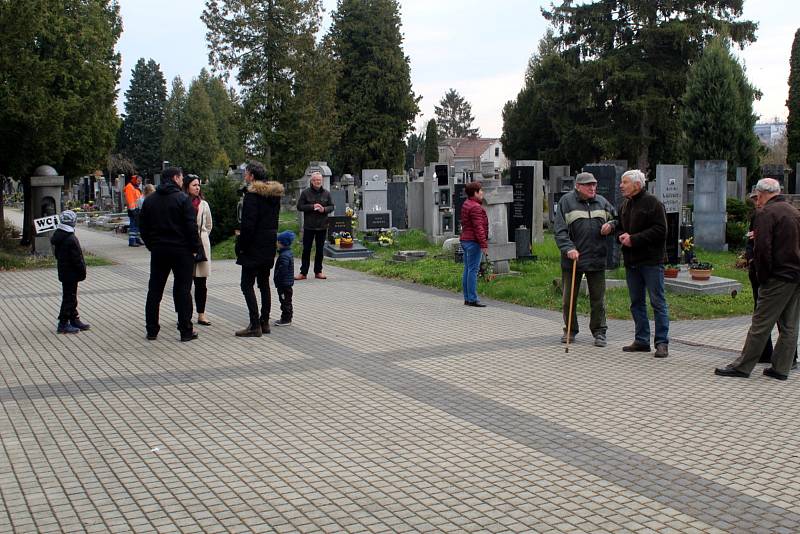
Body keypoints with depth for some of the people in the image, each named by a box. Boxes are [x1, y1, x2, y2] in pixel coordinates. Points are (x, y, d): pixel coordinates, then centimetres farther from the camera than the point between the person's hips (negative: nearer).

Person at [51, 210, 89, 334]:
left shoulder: (57, 236, 6)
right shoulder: (71, 239, -23)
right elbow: (77, 259, -20)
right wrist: (82, 272, -9)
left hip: (63, 272, 9)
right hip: (71, 274, -9)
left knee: (70, 296, 17)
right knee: (69, 297, -2)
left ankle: (74, 320, 27)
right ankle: (63, 324, 2)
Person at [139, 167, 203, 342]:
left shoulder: (149, 200, 8)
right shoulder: (182, 199, -10)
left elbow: (143, 227, 10)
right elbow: (191, 227, -15)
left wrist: (152, 245, 17)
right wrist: (196, 248, -6)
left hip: (158, 251, 5)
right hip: (181, 251, -5)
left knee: (154, 290, 11)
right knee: (182, 290, 1)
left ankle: (151, 329, 14)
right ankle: (186, 331, 2)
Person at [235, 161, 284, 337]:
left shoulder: (252, 194, -15)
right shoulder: (275, 194, 12)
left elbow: (248, 224, -20)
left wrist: (240, 246, -13)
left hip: (254, 246, -9)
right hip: (269, 245, 9)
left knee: (247, 285, -4)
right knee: (264, 283, 15)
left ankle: (255, 325, -8)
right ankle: (264, 322, 18)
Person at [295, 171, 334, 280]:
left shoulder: (326, 193, 5)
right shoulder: (306, 192, -2)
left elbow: (331, 206, 9)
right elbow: (299, 206, -4)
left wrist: (324, 209, -12)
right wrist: (312, 207, -16)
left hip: (322, 226, 2)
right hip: (309, 226, -2)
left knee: (320, 249, 9)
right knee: (306, 249, 0)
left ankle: (318, 271, 18)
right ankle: (303, 272, 5)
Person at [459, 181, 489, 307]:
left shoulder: (466, 204, 16)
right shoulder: (475, 207, -15)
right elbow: (478, 227, -21)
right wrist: (484, 244, -21)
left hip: (465, 240, 10)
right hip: (474, 241, -10)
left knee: (467, 270, 10)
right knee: (473, 270, -9)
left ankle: (467, 299, 14)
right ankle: (472, 299, -9)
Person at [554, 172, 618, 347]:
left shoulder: (602, 202, 10)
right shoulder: (566, 201, -2)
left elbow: (617, 219, 22)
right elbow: (560, 230, -9)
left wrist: (611, 225, -1)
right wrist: (568, 248, -22)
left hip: (597, 260, 2)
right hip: (572, 260, -2)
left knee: (598, 299, 7)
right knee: (569, 298, 8)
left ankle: (599, 332, 18)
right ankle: (570, 331, 23)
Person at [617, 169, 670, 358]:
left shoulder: (652, 203, -10)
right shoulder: (625, 205, 14)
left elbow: (660, 231, -17)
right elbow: (620, 227, 24)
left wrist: (634, 239, -18)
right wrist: (622, 236, 0)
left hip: (651, 260, -8)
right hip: (631, 261, 8)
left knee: (657, 302, -3)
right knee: (636, 302, 12)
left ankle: (662, 342, 1)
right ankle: (642, 340, 20)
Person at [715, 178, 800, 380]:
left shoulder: (767, 213, -10)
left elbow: (762, 248, -17)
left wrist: (762, 276, -10)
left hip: (779, 278, -8)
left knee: (761, 324, -4)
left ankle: (743, 366, 0)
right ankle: (781, 368, 15)